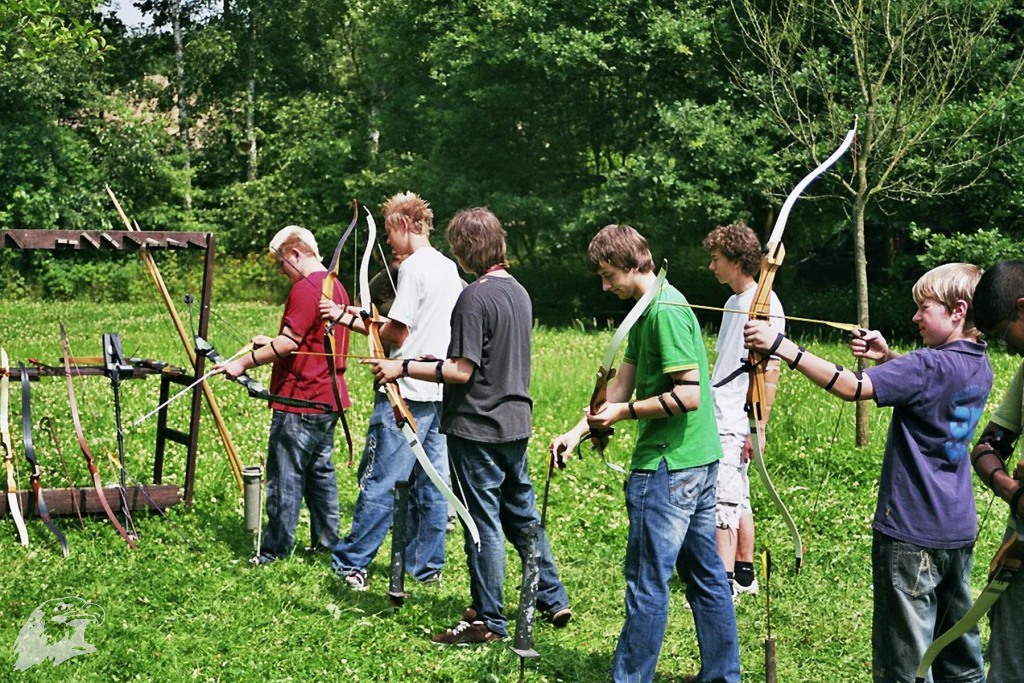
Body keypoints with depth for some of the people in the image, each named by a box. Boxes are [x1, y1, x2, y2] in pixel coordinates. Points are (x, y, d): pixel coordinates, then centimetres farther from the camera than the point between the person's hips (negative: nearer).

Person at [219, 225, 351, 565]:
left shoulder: (305, 289, -17)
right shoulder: (336, 287, 14)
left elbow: (289, 343, -22)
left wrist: (244, 363, -18)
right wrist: (272, 343, 19)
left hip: (299, 402, -10)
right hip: (328, 398, 10)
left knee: (286, 477, -2)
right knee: (321, 471, 16)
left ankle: (275, 550, 4)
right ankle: (327, 541, 21)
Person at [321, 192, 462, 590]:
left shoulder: (414, 267, -13)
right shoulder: (449, 268, 14)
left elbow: (396, 334, -14)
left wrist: (348, 319, -4)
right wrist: (368, 318, 17)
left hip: (407, 391, -9)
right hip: (439, 390, 9)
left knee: (379, 480, -3)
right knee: (431, 482, 11)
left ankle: (351, 563, 2)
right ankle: (427, 565, 17)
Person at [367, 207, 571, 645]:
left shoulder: (475, 298, -18)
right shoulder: (519, 292, 8)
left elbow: (461, 372, -20)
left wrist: (403, 368, -13)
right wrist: (441, 360, 21)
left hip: (478, 427, -8)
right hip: (516, 423, 8)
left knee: (484, 523, 0)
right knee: (523, 513, 19)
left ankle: (488, 621, 9)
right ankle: (553, 600, 27)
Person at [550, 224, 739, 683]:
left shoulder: (665, 311, -17)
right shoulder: (648, 310, 14)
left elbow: (689, 394, -21)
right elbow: (621, 386, 15)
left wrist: (626, 411, -13)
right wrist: (578, 431, 6)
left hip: (667, 467, -10)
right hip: (699, 461, 10)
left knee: (647, 583, -2)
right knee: (706, 574, 15)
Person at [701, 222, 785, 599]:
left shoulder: (765, 303, -12)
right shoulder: (734, 303, 16)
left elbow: (770, 371, -15)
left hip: (734, 425, -9)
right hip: (720, 419, 9)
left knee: (723, 502, -9)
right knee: (737, 501, 14)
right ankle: (744, 575, 23)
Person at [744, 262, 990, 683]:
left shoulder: (932, 365, -20)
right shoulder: (979, 367, 6)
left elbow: (853, 387, -28)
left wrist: (781, 346, -29)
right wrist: (888, 358, 7)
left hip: (912, 534, -9)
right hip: (959, 531, 9)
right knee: (958, 648, 19)